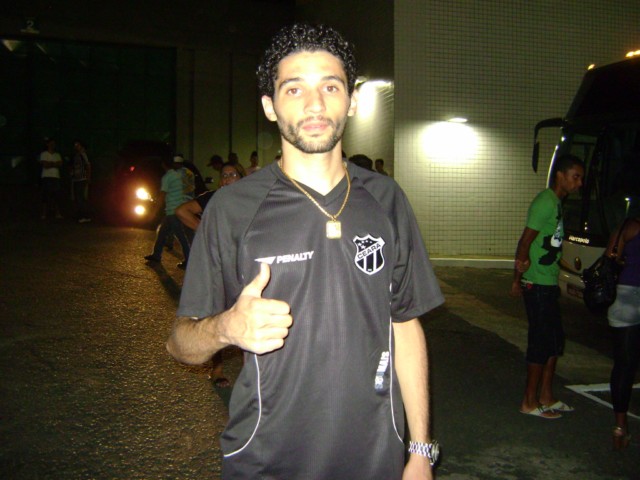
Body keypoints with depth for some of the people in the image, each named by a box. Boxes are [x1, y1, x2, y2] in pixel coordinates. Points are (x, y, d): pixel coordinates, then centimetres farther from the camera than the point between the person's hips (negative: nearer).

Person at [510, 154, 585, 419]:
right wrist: (518, 279, -14)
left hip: (548, 284, 10)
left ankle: (546, 397, 27)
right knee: (541, 342, -3)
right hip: (538, 285, -10)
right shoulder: (545, 202, -16)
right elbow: (525, 242, -18)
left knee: (555, 340, 15)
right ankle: (530, 402, 8)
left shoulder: (557, 202, 15)